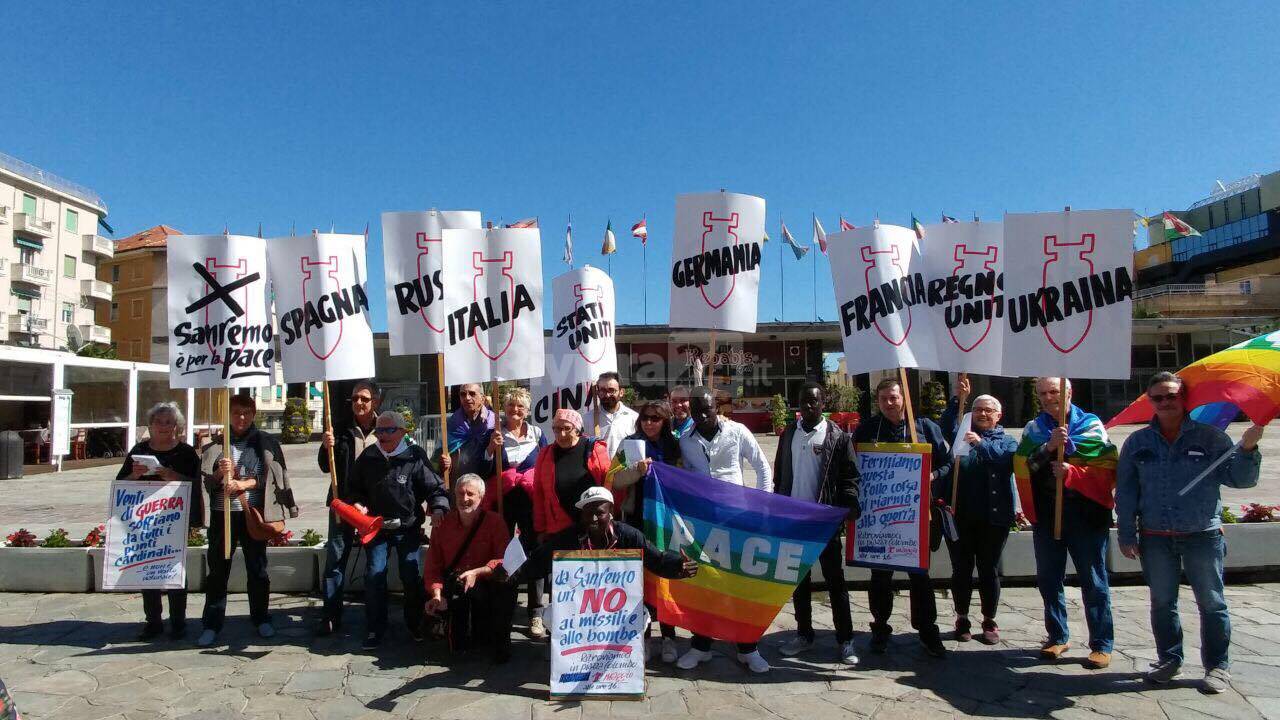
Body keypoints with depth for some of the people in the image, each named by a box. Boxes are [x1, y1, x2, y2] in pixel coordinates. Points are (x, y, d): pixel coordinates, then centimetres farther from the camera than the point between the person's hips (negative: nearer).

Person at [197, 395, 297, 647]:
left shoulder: (265, 443, 3)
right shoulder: (216, 444, 8)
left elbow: (272, 476, -4)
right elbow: (207, 482, 5)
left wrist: (245, 483, -17)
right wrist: (220, 473, -16)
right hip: (222, 513, 1)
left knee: (257, 568, 8)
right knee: (217, 569, 3)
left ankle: (261, 618, 21)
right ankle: (212, 624, 12)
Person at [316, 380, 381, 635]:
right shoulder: (342, 430, 2)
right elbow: (326, 467, 3)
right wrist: (326, 447, -16)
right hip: (343, 502, 1)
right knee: (335, 558, 3)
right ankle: (331, 615, 14)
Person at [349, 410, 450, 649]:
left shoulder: (415, 457, -10)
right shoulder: (367, 458, 1)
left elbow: (435, 487, -8)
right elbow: (356, 487, 16)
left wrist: (438, 508, -25)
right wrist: (358, 503, -4)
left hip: (408, 526, -2)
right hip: (377, 526, 3)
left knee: (411, 576, 5)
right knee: (374, 575, -1)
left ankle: (415, 625, 25)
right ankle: (374, 629, 14)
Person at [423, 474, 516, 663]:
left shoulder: (495, 522, -3)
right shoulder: (442, 524, 4)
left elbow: (504, 561, -12)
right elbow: (433, 567, 2)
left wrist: (477, 573, -28)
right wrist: (437, 595, -15)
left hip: (487, 585, -2)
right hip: (452, 587, 3)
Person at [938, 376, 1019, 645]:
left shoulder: (1007, 440, 10)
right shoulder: (962, 434, 11)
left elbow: (1005, 457, -13)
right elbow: (946, 428, -13)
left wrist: (980, 443, -29)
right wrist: (958, 399, -24)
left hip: (993, 516, 0)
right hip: (959, 514, 1)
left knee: (989, 569, 6)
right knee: (961, 569, 7)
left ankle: (989, 622, 19)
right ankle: (962, 620, 19)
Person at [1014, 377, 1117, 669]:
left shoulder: (1091, 425, 1)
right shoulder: (1033, 429, 10)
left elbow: (1108, 469, -8)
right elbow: (1022, 467, -4)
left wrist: (1071, 473, -22)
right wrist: (1048, 447, -19)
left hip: (1086, 512, -3)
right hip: (1046, 513, 4)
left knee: (1093, 581, 2)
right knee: (1049, 579, 11)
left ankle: (1102, 645, 11)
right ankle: (1057, 637, 24)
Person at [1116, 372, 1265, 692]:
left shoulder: (1210, 437, 0)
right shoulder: (1137, 443, 5)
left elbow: (1240, 479, -2)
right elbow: (1125, 492, 4)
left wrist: (1247, 449, -19)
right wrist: (1127, 534, 0)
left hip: (1203, 536, -2)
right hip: (1155, 538, 2)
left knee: (1211, 603, 7)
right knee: (1162, 603, 12)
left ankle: (1217, 666, 21)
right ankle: (1170, 660, 27)